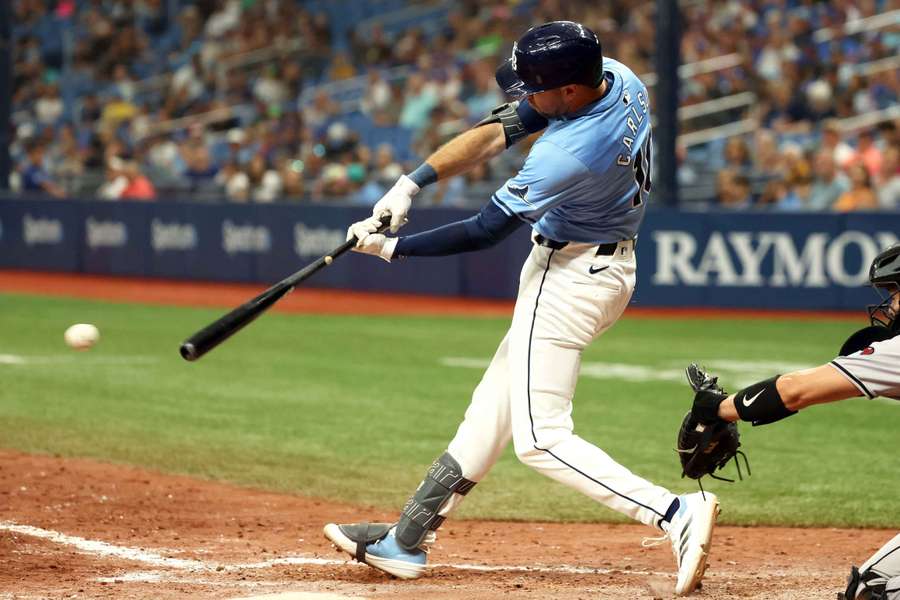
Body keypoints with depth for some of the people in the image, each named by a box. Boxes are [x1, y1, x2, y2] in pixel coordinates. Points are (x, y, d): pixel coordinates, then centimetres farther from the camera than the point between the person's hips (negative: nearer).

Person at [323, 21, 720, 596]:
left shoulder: (568, 157, -32)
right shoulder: (619, 78, -7)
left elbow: (485, 231, -21)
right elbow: (501, 128, -2)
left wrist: (391, 248, -10)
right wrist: (413, 182, -7)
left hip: (569, 278, -10)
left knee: (540, 438, -8)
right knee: (496, 402, 16)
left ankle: (676, 513, -16)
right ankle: (408, 538, 26)